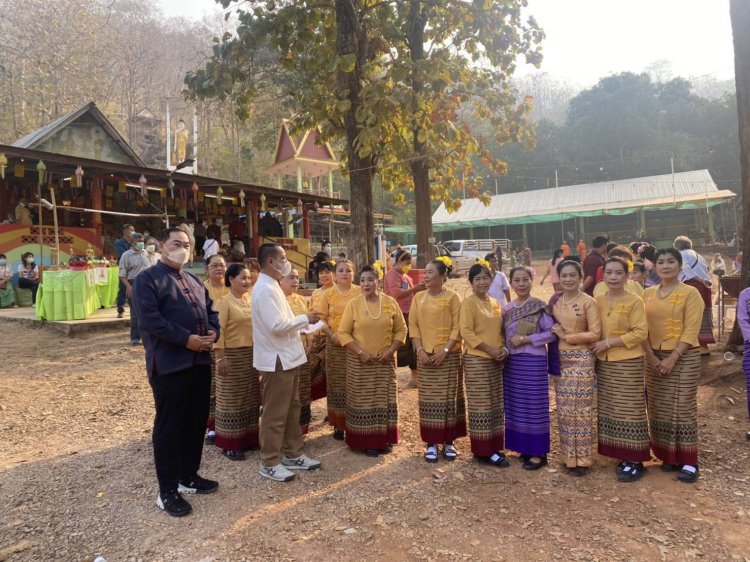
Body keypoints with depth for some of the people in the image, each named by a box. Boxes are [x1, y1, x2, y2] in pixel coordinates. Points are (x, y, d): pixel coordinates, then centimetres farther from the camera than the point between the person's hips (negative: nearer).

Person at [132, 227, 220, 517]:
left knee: (196, 421, 15)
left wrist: (213, 331, -2)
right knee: (169, 426, 1)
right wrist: (186, 339, -21)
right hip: (168, 364, -7)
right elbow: (150, 319, -18)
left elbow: (210, 310, 20)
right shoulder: (148, 279, -6)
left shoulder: (194, 281, 17)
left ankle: (189, 476, 31)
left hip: (200, 361, 8)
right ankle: (168, 491, 13)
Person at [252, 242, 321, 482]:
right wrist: (304, 319, -15)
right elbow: (277, 326, -26)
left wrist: (302, 323, 7)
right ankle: (269, 463, 16)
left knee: (291, 410, 18)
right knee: (274, 414, 2)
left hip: (287, 357, 10)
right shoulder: (264, 289, -19)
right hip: (276, 360, -10)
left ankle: (293, 455, 31)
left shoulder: (272, 286, 13)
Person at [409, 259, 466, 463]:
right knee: (429, 399, 4)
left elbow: (457, 327, -6)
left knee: (449, 397, 4)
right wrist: (420, 349, -8)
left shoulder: (452, 297, -2)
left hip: (449, 356, -2)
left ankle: (449, 441, 16)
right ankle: (431, 443, 13)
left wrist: (445, 350, -15)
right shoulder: (418, 298, 7)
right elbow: (413, 326, 4)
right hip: (425, 356, 2)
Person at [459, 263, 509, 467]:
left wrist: (504, 348, -3)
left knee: (496, 405, 13)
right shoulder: (468, 303, -9)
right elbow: (466, 332, -16)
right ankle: (483, 451, 9)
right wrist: (490, 350, -19)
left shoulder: (495, 303, 12)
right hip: (476, 360, -7)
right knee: (481, 406, 0)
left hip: (497, 361, 7)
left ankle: (495, 447, 24)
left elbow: (501, 330, 17)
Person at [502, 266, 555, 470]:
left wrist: (526, 339, -17)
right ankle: (524, 447, 24)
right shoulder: (507, 309, 8)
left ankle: (539, 452, 11)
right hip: (512, 362, 6)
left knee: (533, 406, -1)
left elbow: (551, 333, -12)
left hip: (533, 361, -6)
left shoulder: (539, 307, -8)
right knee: (515, 406, 10)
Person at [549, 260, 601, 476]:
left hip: (581, 359, -5)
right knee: (564, 409, 9)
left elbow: (595, 334, -12)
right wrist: (554, 333, -1)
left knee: (581, 409, 0)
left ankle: (582, 459, 11)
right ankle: (569, 456, 21)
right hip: (560, 359, 5)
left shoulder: (588, 302, -8)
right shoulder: (555, 301, 8)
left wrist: (566, 336, -14)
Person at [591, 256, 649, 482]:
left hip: (628, 364, -5)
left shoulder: (635, 302, -9)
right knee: (610, 411, 10)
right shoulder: (598, 301, 7)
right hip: (603, 364, 6)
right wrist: (597, 346, -1)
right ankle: (621, 456, 23)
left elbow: (640, 333, -15)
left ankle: (635, 461, 11)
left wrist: (608, 343, -17)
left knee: (629, 411, 0)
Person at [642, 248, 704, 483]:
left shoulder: (690, 293, -5)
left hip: (684, 357, -4)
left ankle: (689, 462, 8)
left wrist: (672, 358, -17)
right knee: (659, 408, 8)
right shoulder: (648, 293, 8)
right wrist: (651, 356, -6)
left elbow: (691, 331, -11)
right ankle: (669, 456, 21)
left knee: (683, 407, -2)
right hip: (654, 357, 5)